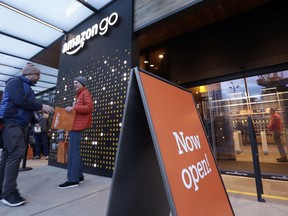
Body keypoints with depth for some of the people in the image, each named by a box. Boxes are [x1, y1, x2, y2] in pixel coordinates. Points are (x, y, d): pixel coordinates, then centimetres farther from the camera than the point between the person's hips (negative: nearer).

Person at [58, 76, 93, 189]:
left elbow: (89, 107, -18)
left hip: (78, 126, -10)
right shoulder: (79, 95, 27)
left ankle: (73, 179, -5)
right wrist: (72, 109, 12)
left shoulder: (85, 93, -2)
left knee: (73, 152, -11)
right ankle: (79, 176, 18)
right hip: (74, 125, 10)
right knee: (75, 151, 11)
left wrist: (73, 108, -20)